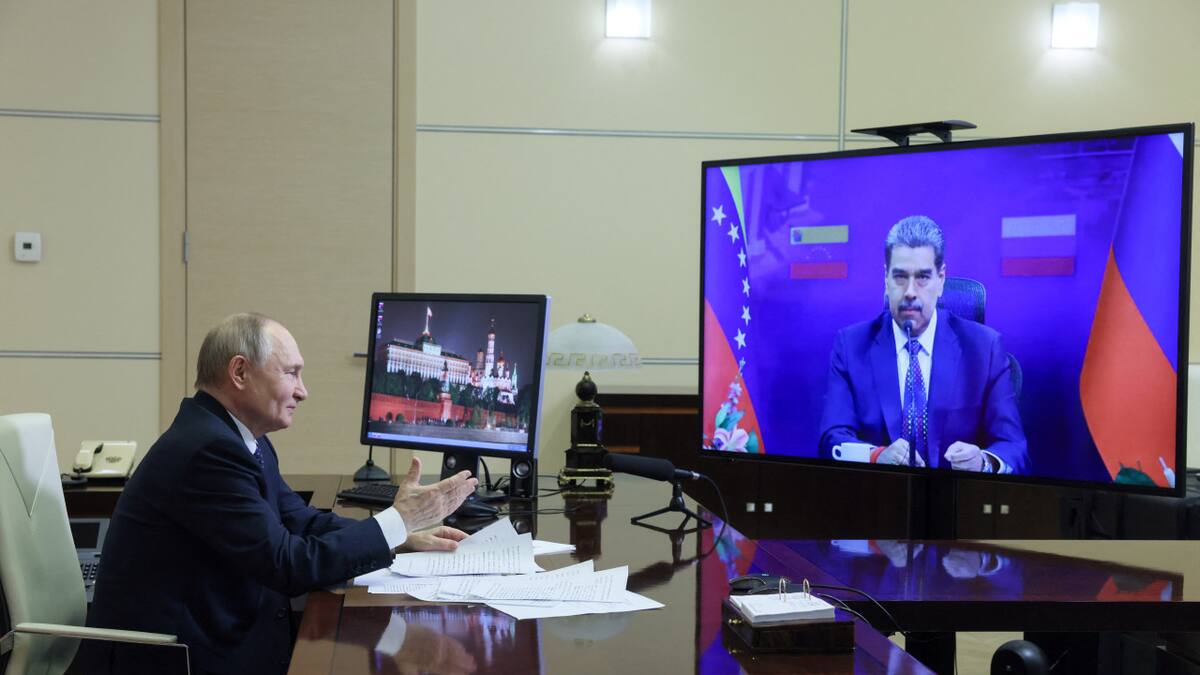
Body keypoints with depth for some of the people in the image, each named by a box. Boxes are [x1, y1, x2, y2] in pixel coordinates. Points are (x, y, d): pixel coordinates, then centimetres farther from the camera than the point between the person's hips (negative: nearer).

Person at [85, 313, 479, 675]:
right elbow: (290, 566, -21)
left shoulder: (239, 437, 8)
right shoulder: (210, 450, -22)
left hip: (219, 633, 9)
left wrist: (405, 538, 2)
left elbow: (301, 522, 13)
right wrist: (399, 520, -14)